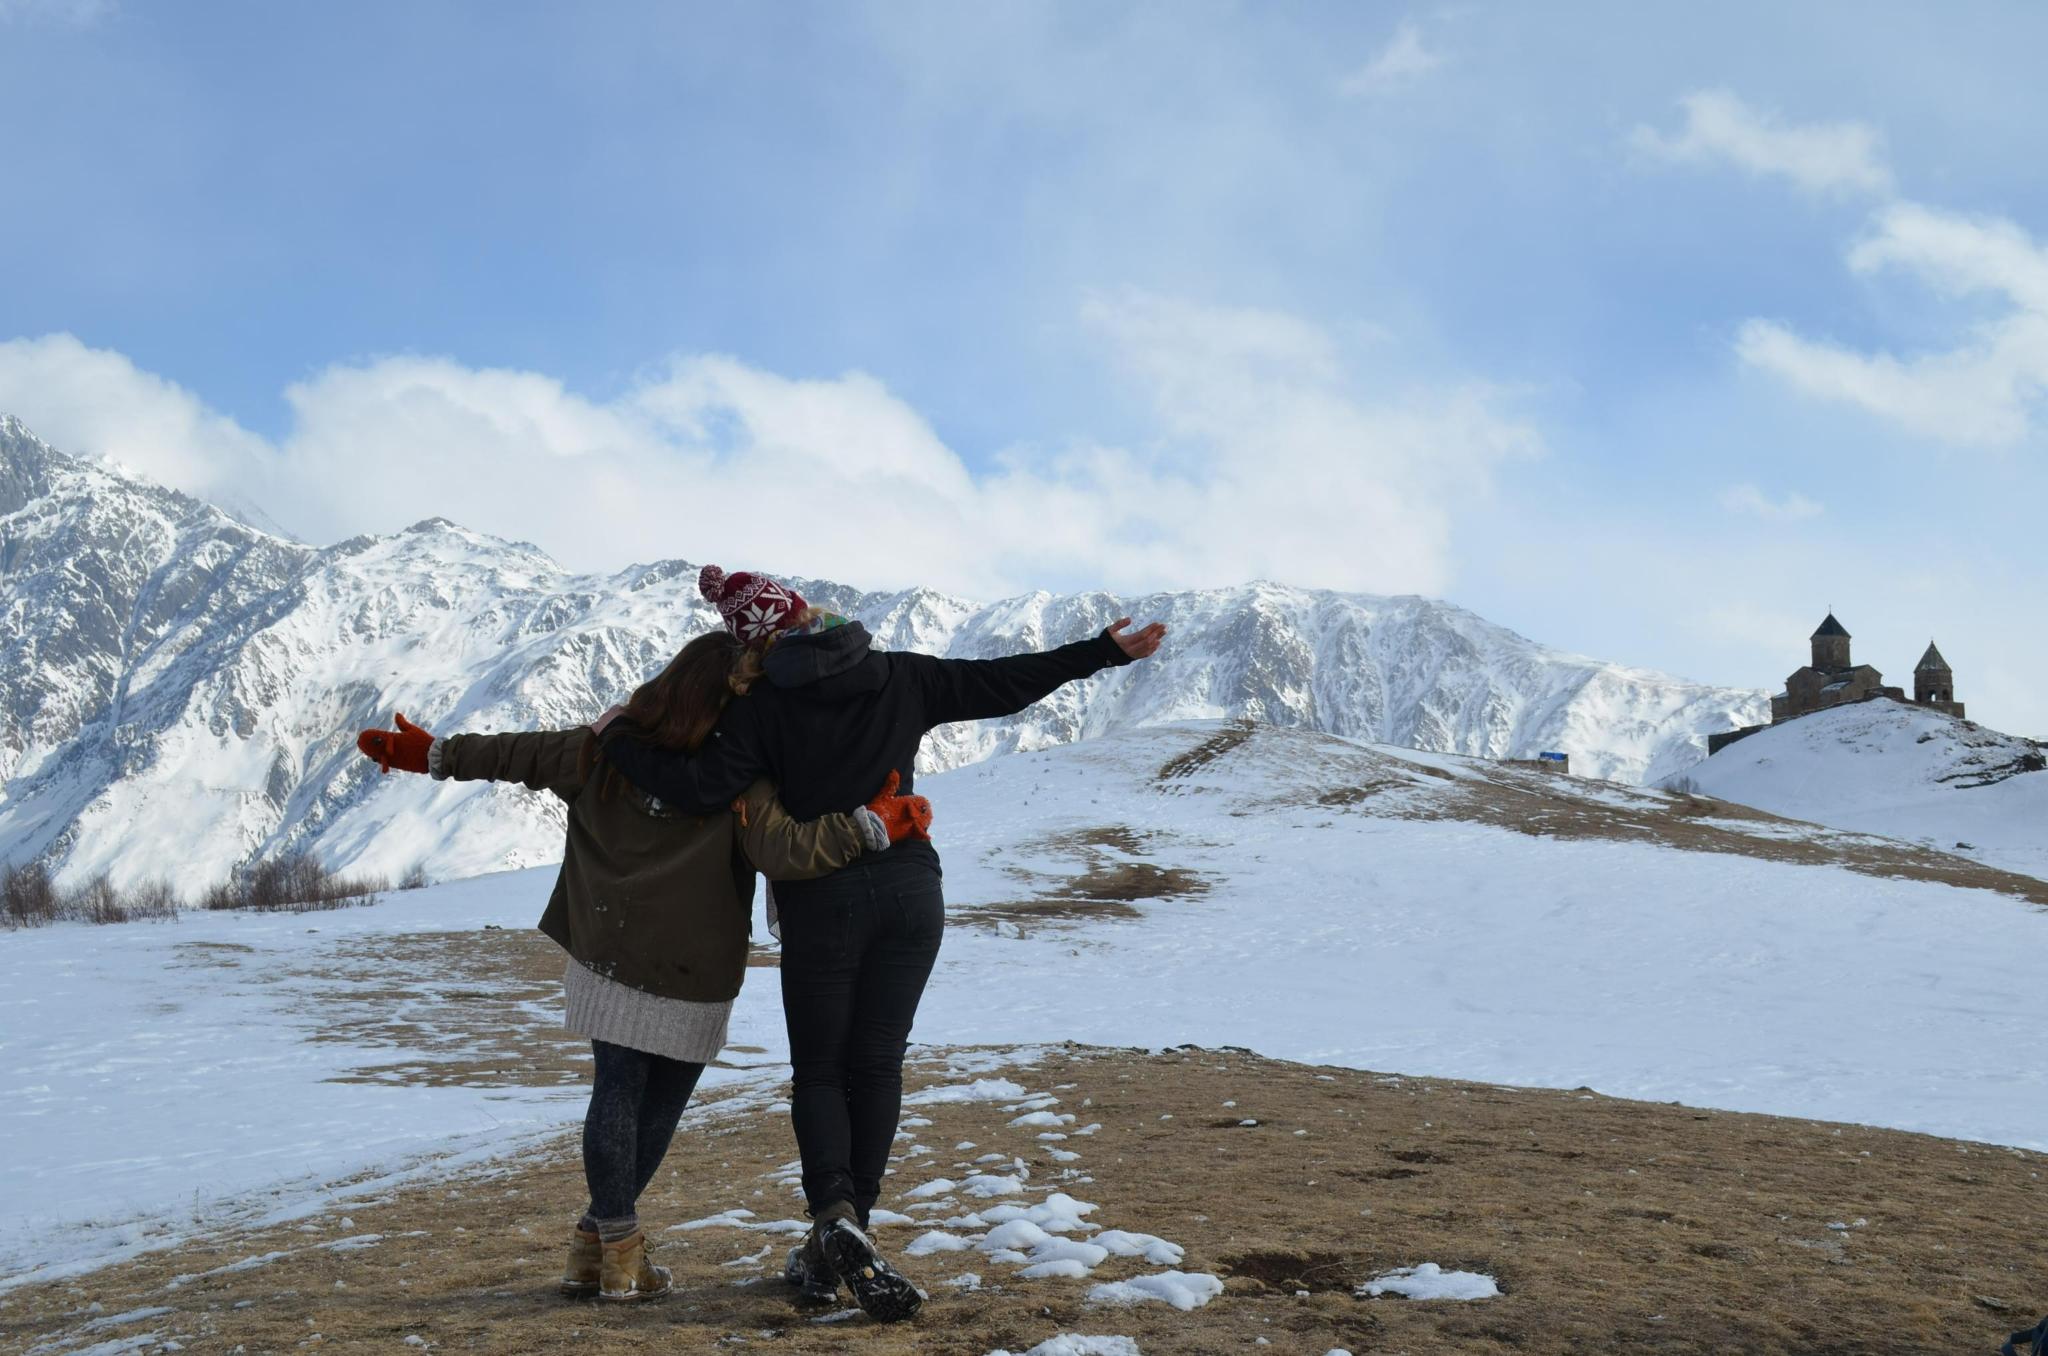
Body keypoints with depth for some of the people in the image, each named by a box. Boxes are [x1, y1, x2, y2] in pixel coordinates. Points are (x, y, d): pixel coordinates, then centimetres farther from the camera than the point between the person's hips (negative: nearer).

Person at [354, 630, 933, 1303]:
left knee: (616, 1093, 12)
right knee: (659, 1108, 12)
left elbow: (519, 753, 5)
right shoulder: (740, 785, -18)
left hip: (609, 965, 3)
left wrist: (432, 754, 17)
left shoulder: (606, 751, -4)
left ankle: (612, 1248, 14)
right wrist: (875, 823, -26)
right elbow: (784, 852, -31)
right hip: (692, 983, -3)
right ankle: (608, 1246, 17)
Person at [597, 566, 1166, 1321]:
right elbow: (1004, 684, 6)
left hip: (821, 902, -3)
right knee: (877, 1062, 10)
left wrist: (621, 741, 2)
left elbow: (701, 788, -12)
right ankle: (846, 1242, 11)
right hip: (911, 890, 3)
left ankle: (835, 1219, -14)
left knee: (818, 1067, 9)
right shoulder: (902, 678, 4)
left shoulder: (765, 709, -5)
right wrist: (1104, 652, 14)